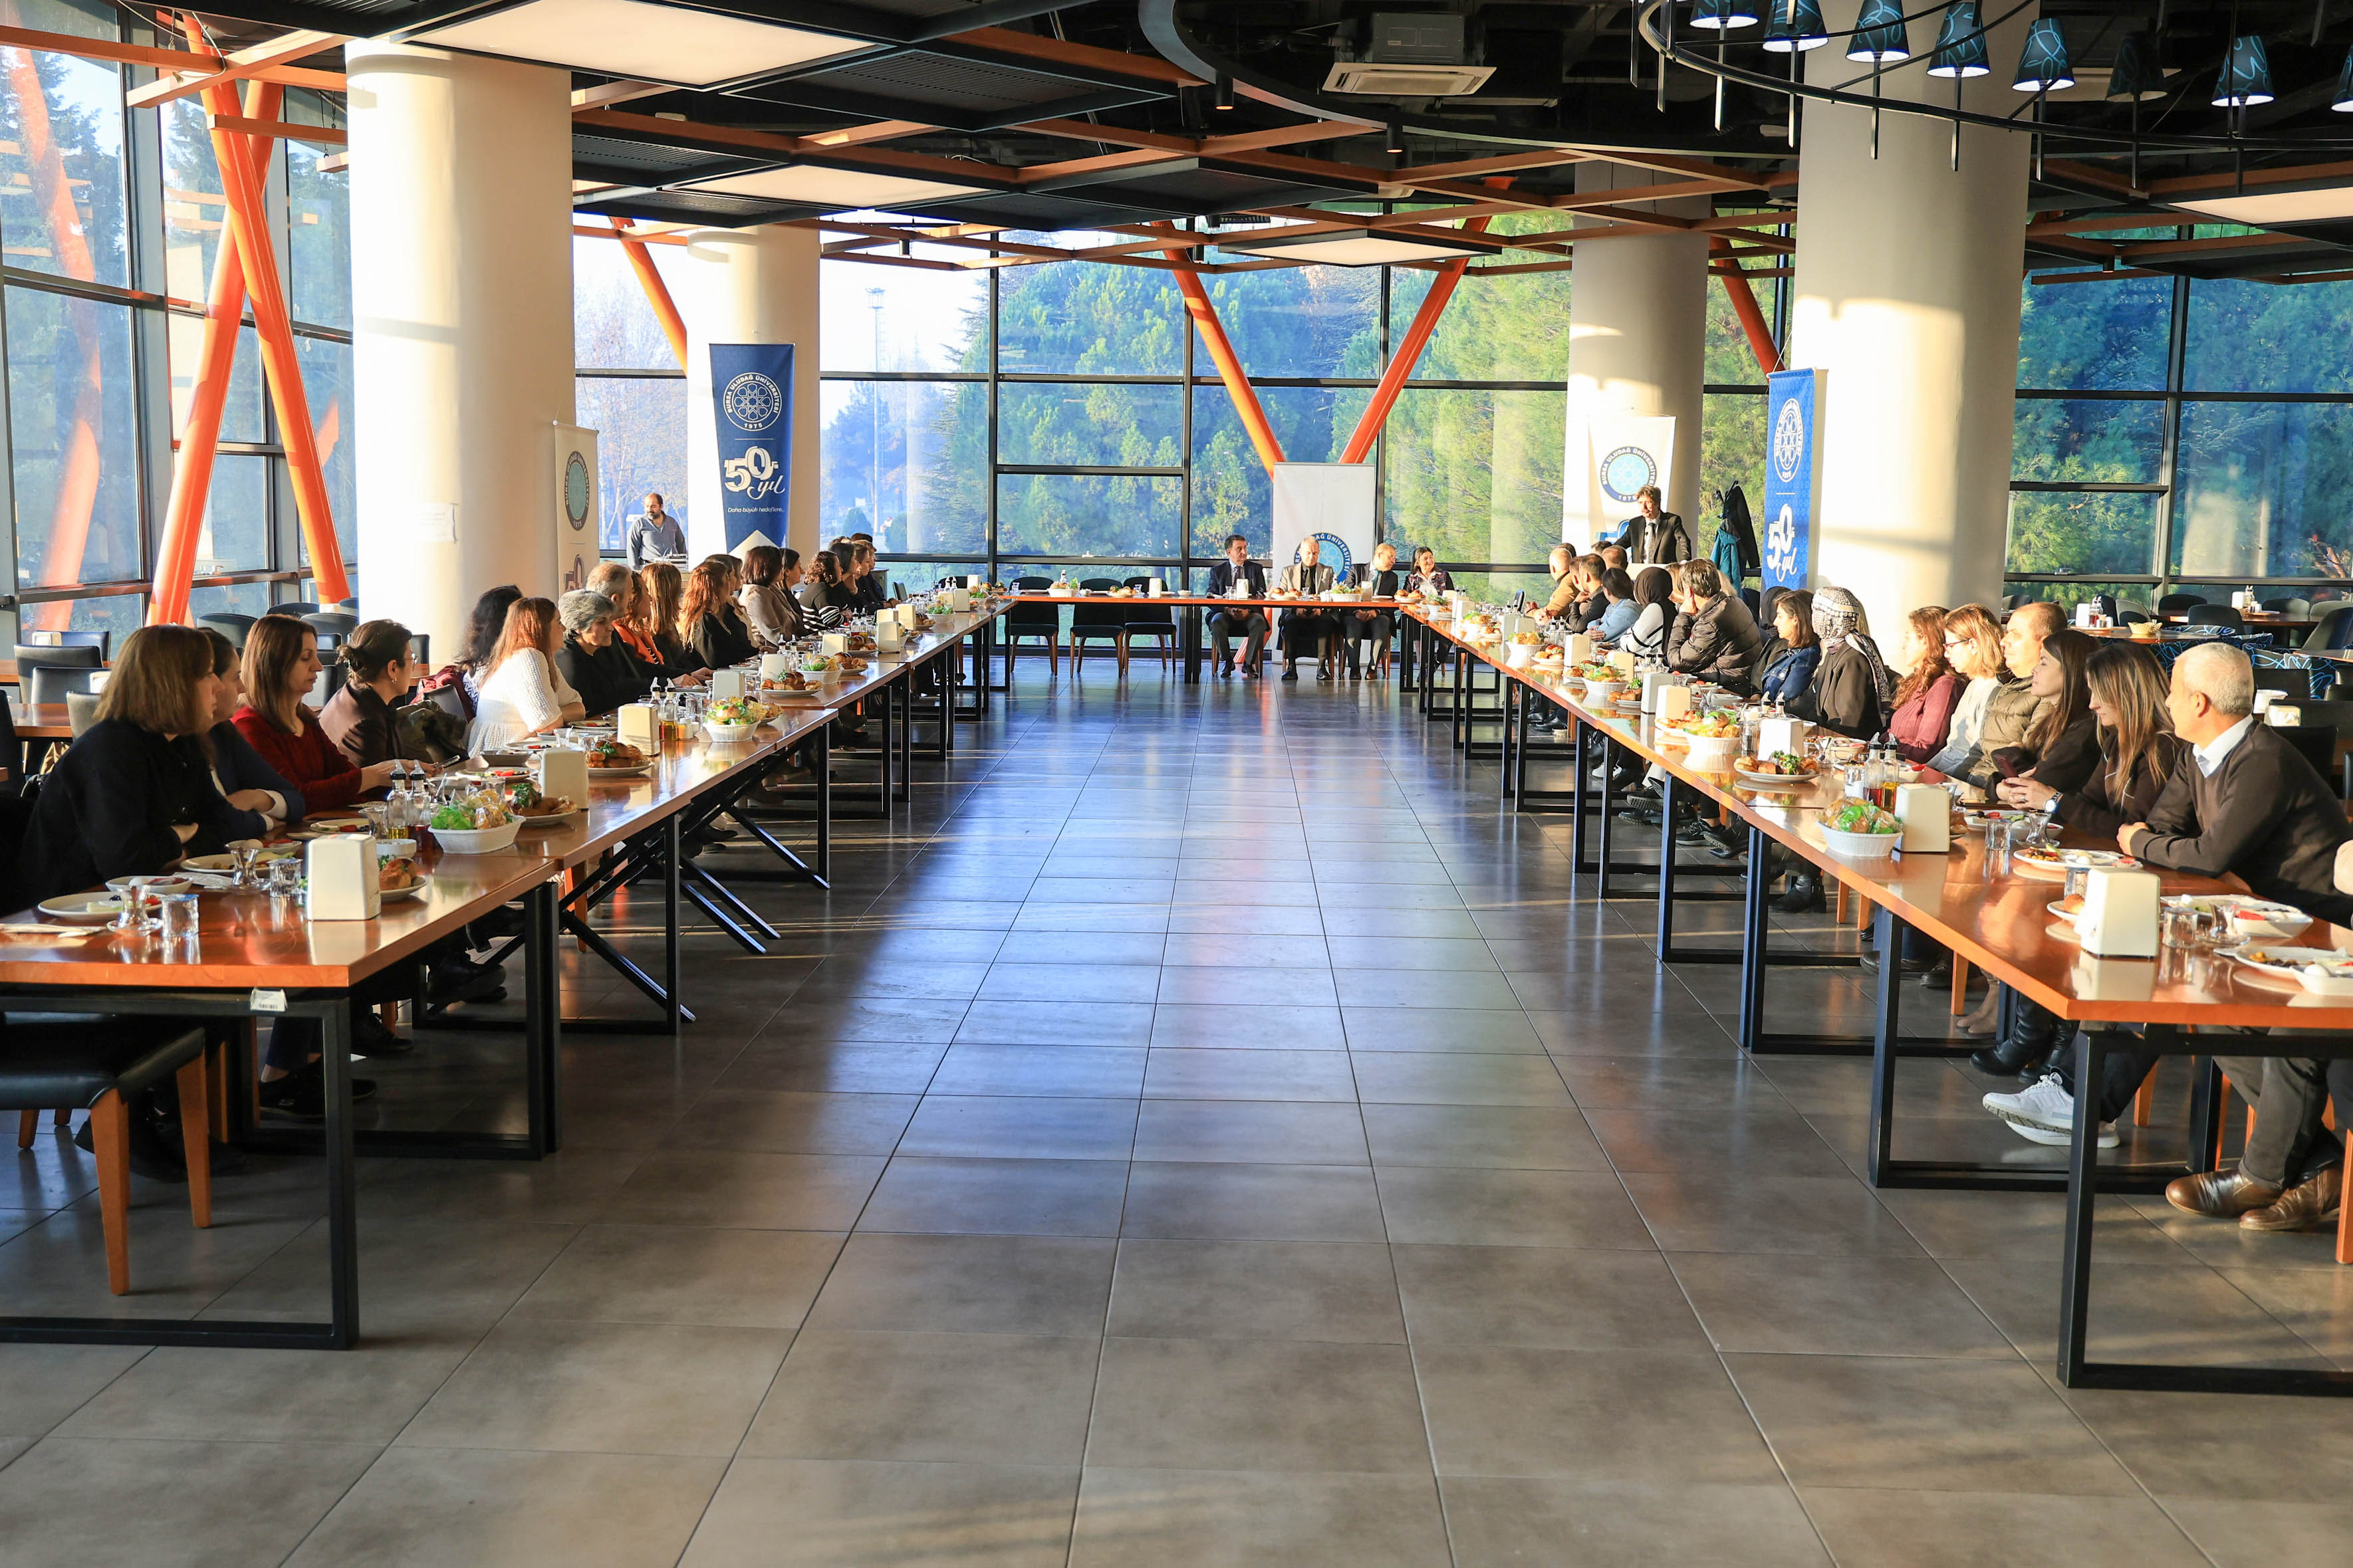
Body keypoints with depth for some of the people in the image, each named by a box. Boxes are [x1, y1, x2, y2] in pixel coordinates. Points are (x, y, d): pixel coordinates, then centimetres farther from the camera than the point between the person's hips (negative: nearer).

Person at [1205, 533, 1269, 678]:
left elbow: (1262, 596, 4)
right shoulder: (1217, 571, 12)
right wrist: (1228, 610, -16)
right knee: (1217, 622, -34)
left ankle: (1249, 663, -21)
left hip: (1249, 613, 0)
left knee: (1259, 621, -33)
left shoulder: (1256, 569, 13)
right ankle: (1227, 661, -16)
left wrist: (1248, 610, -15)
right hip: (1224, 612, 0)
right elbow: (1211, 597, 3)